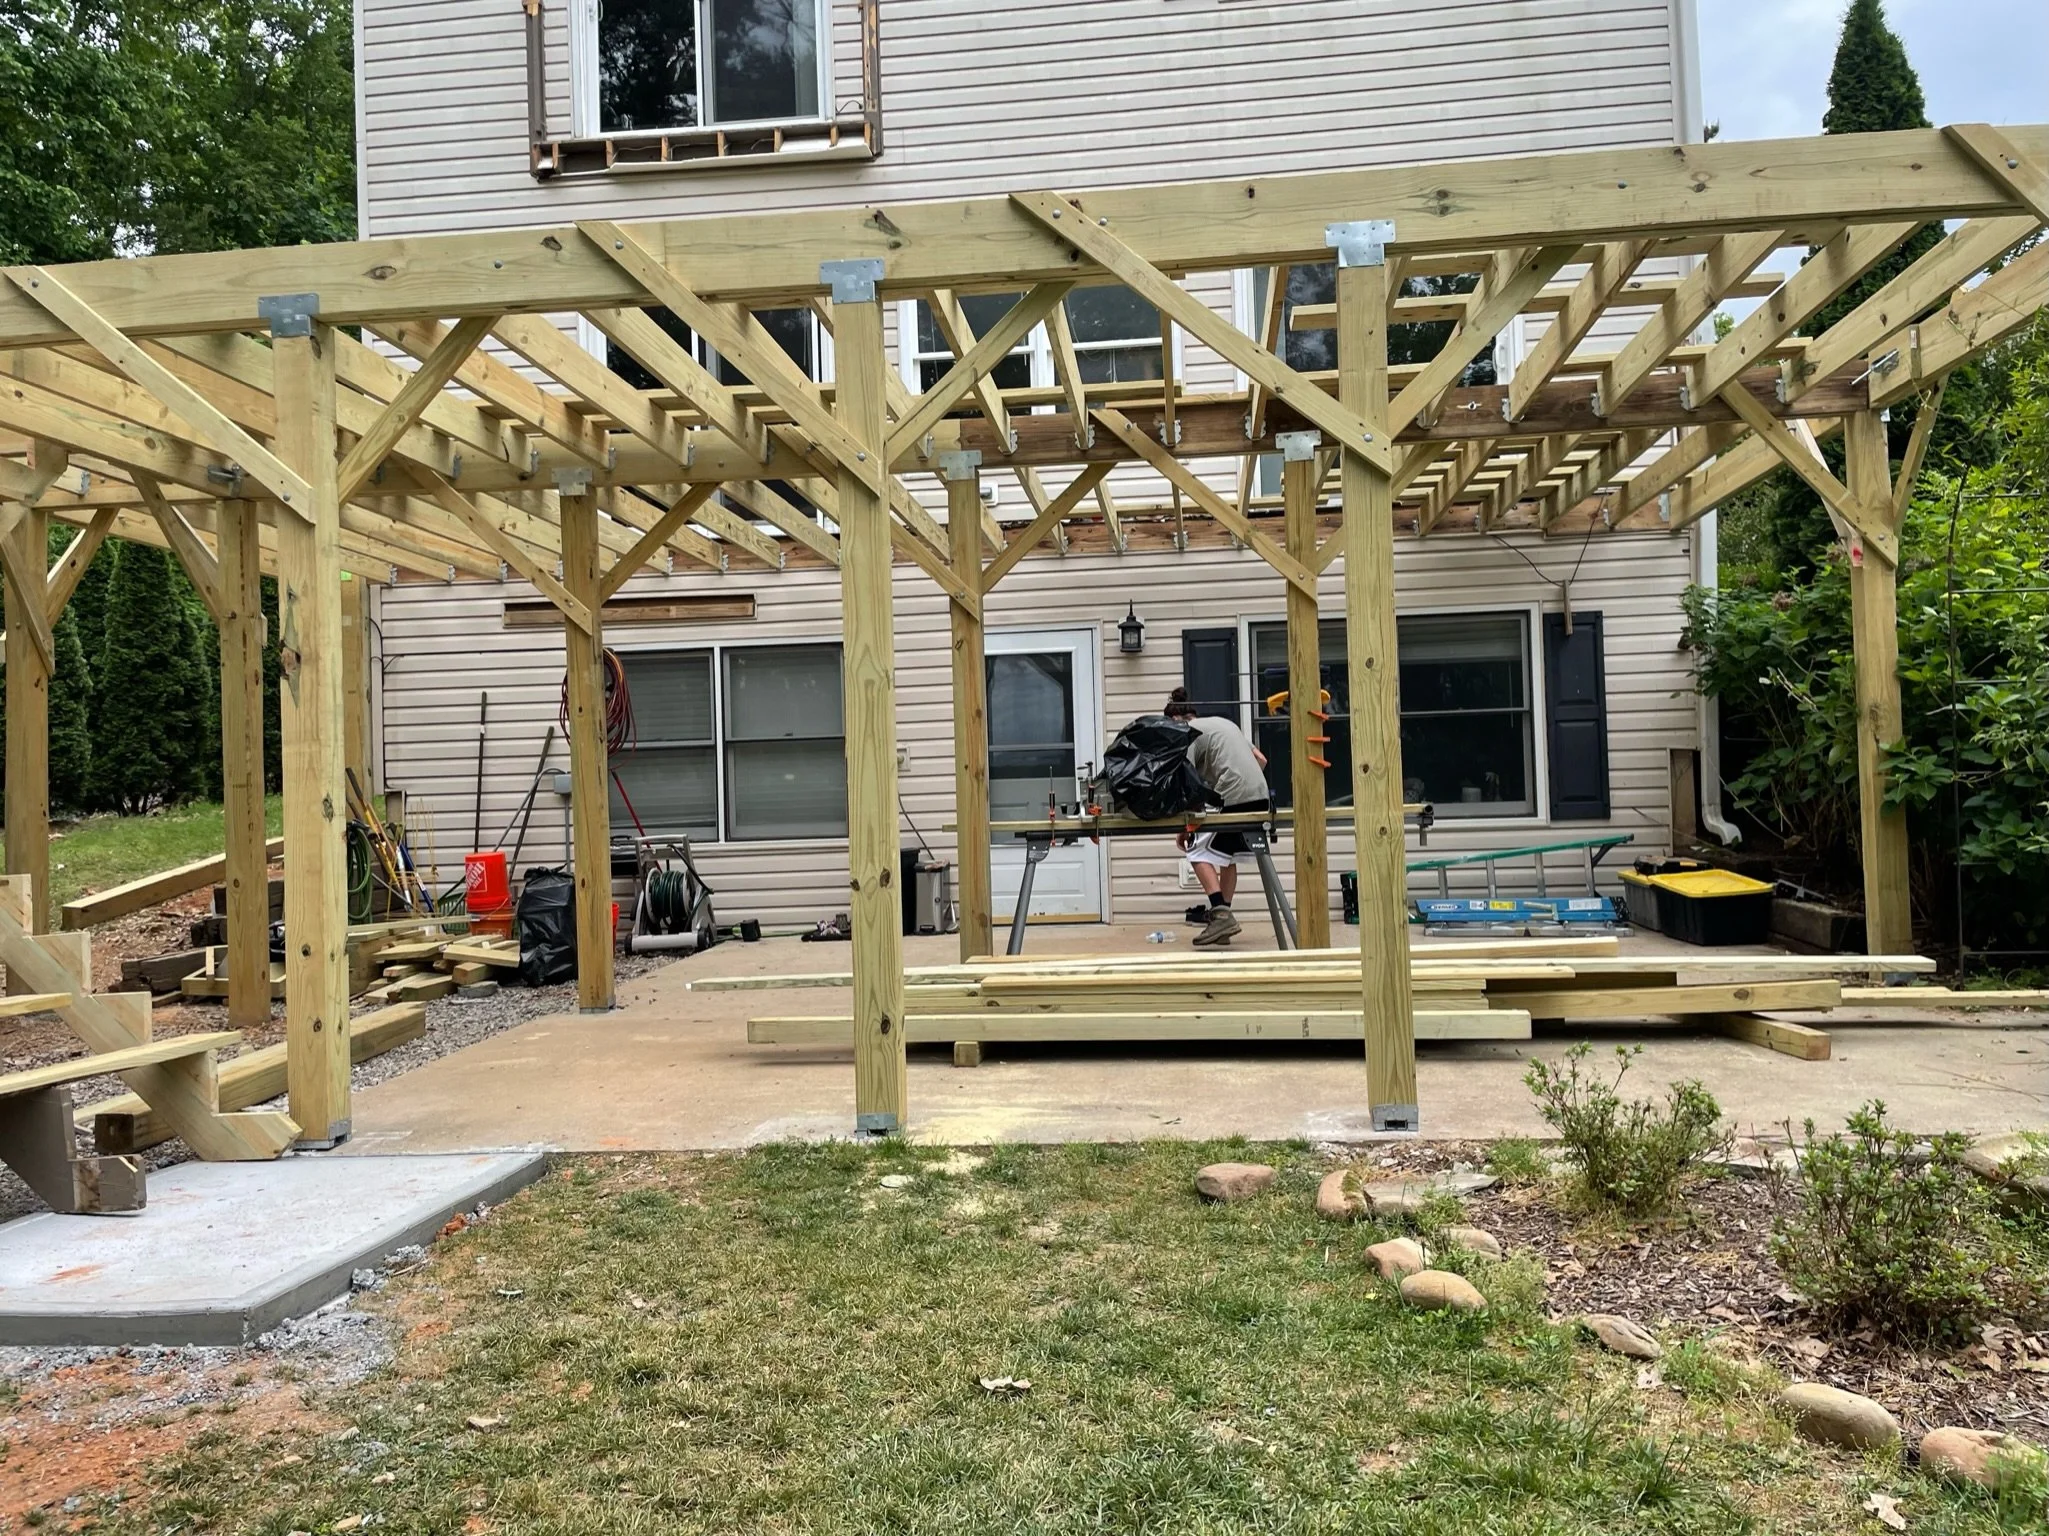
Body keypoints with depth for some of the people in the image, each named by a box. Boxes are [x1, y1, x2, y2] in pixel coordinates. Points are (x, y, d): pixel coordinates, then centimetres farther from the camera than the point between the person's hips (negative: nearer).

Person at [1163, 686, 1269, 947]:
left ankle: (1221, 914, -15)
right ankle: (1223, 918, 19)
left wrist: (1184, 828, 1)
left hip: (1233, 797, -8)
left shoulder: (1188, 733, 2)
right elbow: (1261, 759, 24)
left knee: (1199, 850, 0)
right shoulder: (1223, 722, 26)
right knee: (1225, 853, 20)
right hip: (1261, 795, 8)